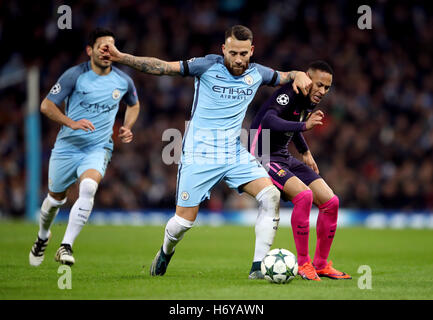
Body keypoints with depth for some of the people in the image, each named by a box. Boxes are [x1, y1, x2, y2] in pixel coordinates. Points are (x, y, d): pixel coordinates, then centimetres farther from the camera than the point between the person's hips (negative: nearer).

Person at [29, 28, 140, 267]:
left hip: (99, 148, 0)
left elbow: (134, 105, 23)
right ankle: (43, 236, 46)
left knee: (88, 187, -29)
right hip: (67, 146, 0)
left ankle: (66, 246, -28)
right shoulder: (75, 75, -10)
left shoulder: (123, 81, 0)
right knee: (56, 198, 13)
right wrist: (72, 123, -22)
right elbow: (46, 105, -8)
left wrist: (126, 128, 6)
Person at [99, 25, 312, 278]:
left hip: (235, 153, 4)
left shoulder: (257, 73, 4)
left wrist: (299, 75, -3)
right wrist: (120, 57, -20)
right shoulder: (209, 66, -8)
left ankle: (258, 268, -14)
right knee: (184, 221, -2)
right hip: (199, 155, -4)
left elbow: (286, 76, 21)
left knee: (271, 195, -18)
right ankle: (166, 252, 34)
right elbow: (163, 67, -11)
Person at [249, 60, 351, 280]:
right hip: (262, 158, -9)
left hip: (284, 158, 9)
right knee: (304, 195, -30)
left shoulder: (310, 101, 7)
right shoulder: (289, 94, -20)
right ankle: (302, 263, -17)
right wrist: (304, 125, -47)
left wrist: (305, 152, 27)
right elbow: (268, 120, -38)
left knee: (330, 201, -2)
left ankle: (321, 264, 11)